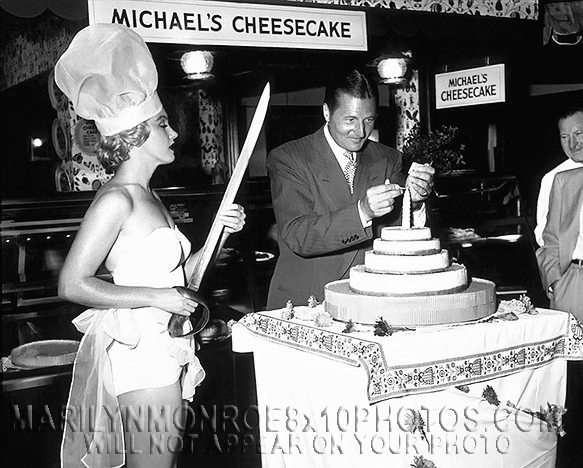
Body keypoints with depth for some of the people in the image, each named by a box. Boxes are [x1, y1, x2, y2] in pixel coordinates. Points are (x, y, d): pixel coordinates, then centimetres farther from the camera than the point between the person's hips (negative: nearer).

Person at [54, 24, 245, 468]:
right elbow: (73, 284, -19)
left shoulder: (149, 197, 13)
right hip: (142, 353, -9)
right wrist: (156, 298, -18)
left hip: (164, 351, 9)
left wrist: (220, 233, 5)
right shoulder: (117, 199, -15)